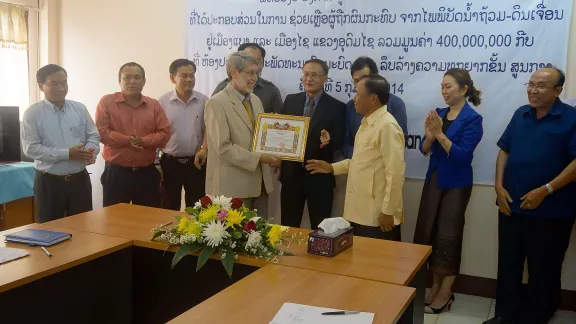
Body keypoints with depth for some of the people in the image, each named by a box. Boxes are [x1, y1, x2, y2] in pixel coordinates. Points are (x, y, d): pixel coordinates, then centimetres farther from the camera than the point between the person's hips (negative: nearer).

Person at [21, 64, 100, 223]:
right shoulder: (33, 113, -5)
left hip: (80, 179, 3)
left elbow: (93, 136, 8)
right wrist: (67, 154, -20)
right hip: (49, 182, -3)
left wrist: (91, 151, -16)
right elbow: (31, 148, -13)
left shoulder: (80, 109, 6)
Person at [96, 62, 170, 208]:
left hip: (147, 173, 3)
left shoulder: (154, 105, 8)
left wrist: (144, 141, -16)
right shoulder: (107, 102, 0)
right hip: (116, 173, -2)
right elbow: (101, 131, -9)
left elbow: (165, 133, 1)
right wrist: (127, 140, -19)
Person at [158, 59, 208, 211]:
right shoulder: (162, 102, -3)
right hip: (170, 162, 0)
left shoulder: (204, 101, 0)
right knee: (170, 207, 11)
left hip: (196, 161, 1)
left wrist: (204, 148, -11)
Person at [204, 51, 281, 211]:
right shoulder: (217, 103, -11)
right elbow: (223, 147, -18)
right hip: (233, 185, -7)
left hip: (259, 182, 7)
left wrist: (272, 156, -3)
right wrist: (258, 158, -20)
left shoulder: (256, 100, 13)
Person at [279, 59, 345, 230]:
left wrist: (329, 140, -26)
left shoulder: (336, 107, -3)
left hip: (320, 176, -3)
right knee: (288, 227, 13)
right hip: (291, 173, 3)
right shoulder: (290, 100, 7)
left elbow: (339, 142, -5)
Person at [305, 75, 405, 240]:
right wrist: (332, 167, 14)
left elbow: (395, 173, -21)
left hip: (378, 216, -9)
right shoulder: (367, 123, 12)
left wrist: (388, 212, -19)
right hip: (360, 213, 9)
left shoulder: (387, 126, -18)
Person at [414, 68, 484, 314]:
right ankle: (435, 286, 26)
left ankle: (445, 294, 16)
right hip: (433, 179, 6)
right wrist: (429, 135, -17)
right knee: (428, 232, 11)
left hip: (455, 184, -6)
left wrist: (440, 134, -24)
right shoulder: (439, 113, 4)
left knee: (448, 235, 2)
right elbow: (425, 150, 3)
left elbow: (463, 156, -20)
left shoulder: (472, 119, -13)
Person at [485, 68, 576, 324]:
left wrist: (545, 191, -19)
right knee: (508, 263, 12)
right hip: (511, 205, 5)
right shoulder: (521, 114, 8)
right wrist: (499, 186, 0)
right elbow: (504, 150, 12)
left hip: (551, 211, -5)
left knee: (543, 269, 7)